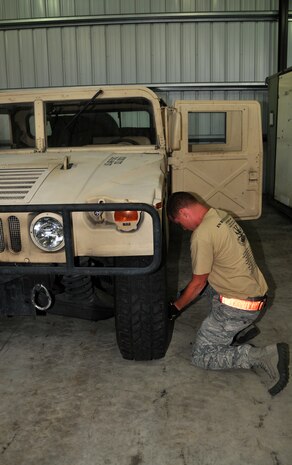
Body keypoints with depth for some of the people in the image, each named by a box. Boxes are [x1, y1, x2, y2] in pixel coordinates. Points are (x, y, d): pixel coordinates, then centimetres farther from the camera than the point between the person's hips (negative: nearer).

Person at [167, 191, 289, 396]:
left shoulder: (202, 234, -22)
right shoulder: (222, 215, 7)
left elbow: (198, 283, -12)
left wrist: (176, 307, 5)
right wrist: (187, 292, 24)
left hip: (240, 306, -9)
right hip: (256, 291, 9)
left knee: (201, 357, 2)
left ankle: (264, 356, -11)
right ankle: (243, 328, 20)